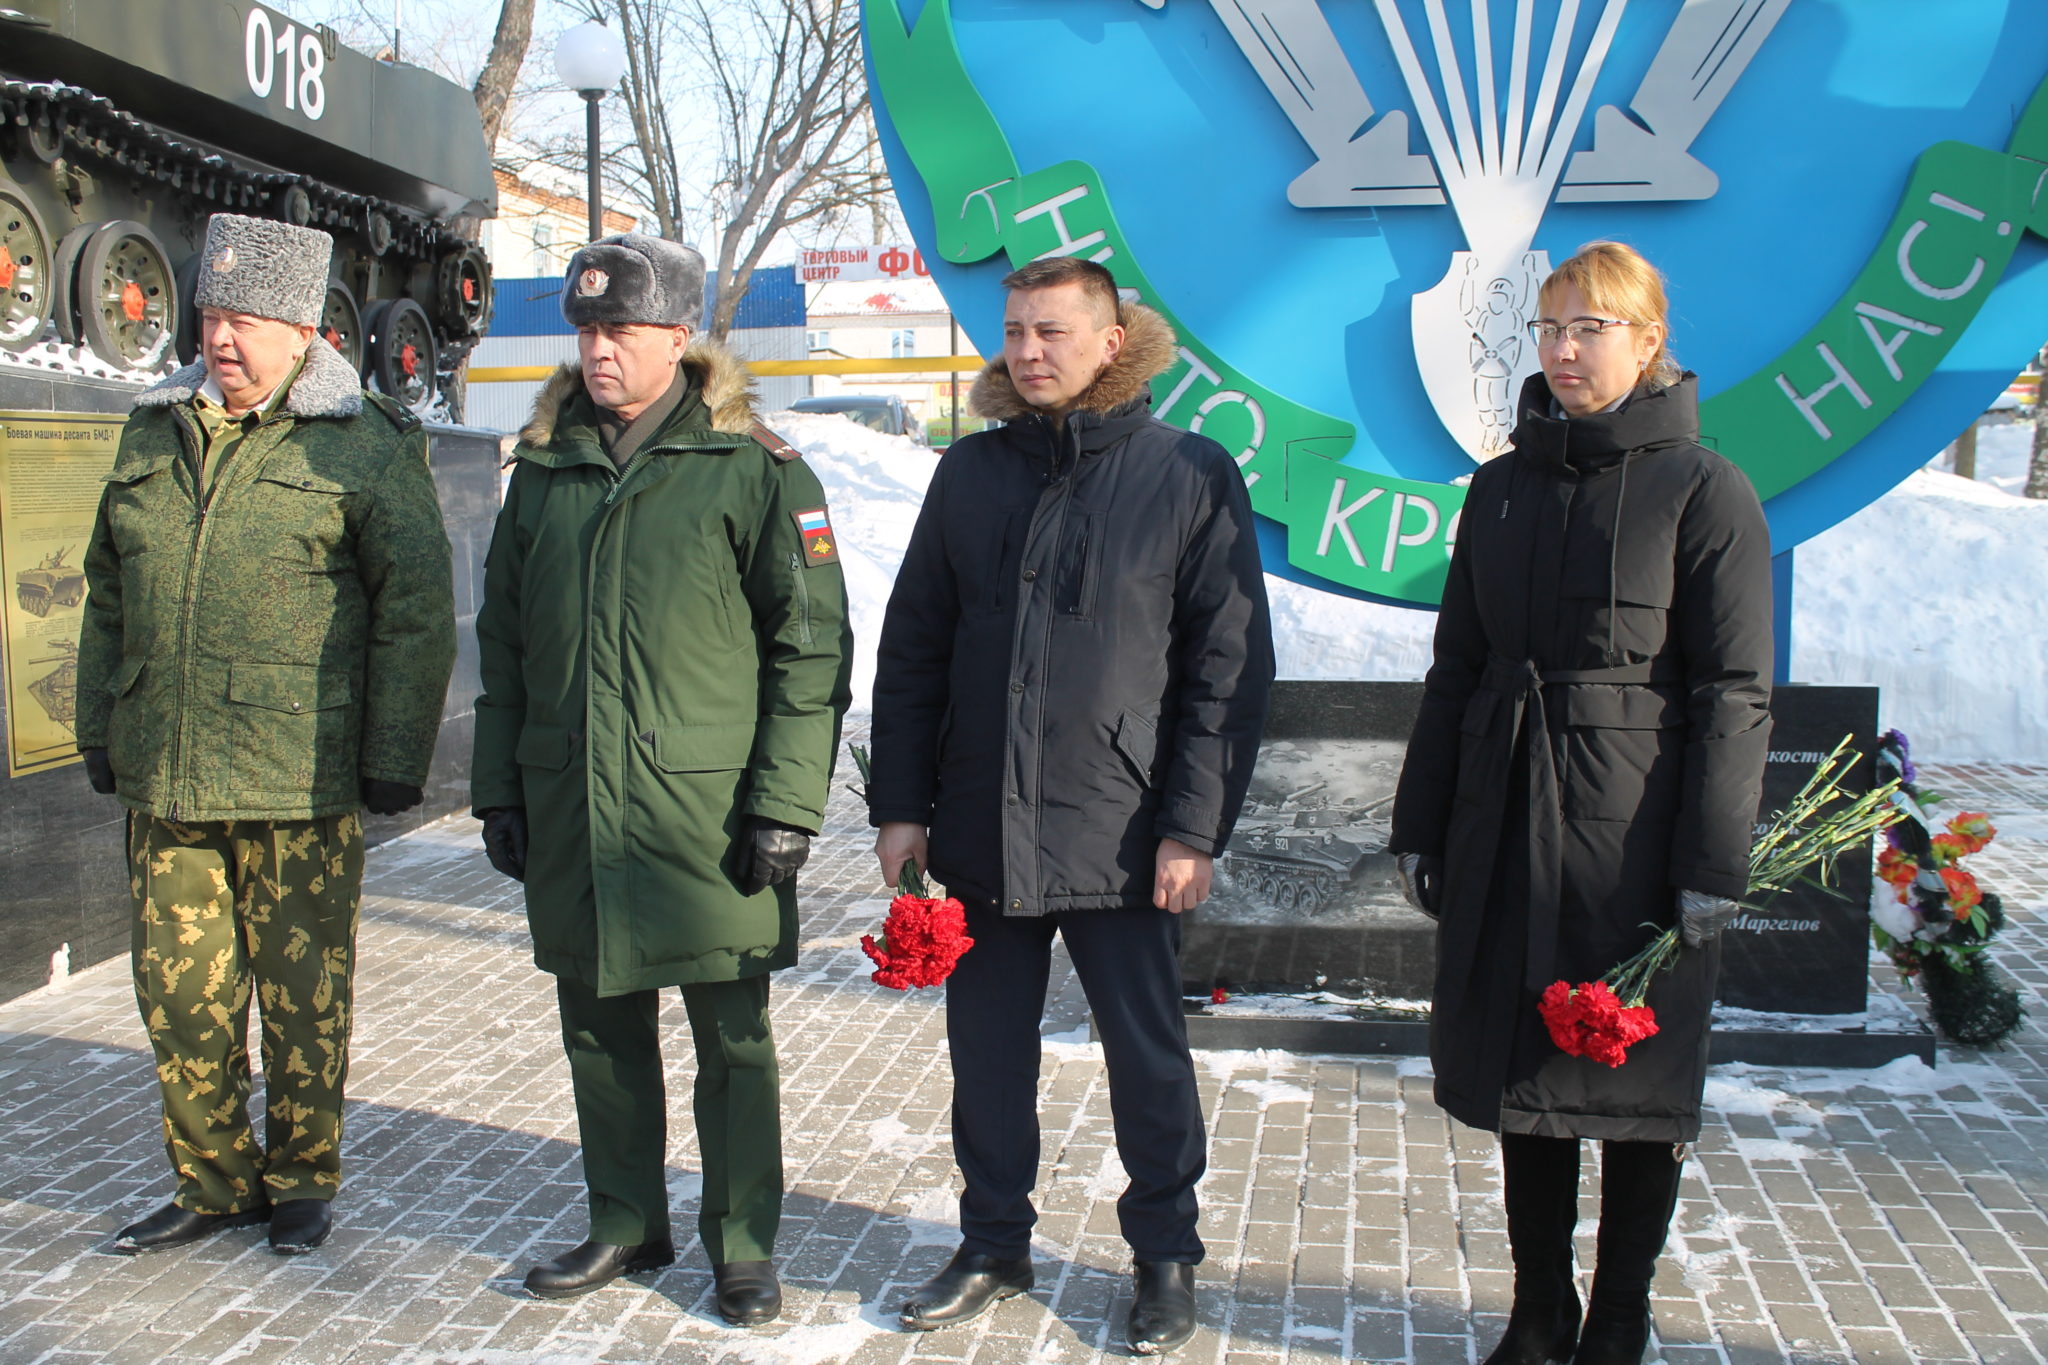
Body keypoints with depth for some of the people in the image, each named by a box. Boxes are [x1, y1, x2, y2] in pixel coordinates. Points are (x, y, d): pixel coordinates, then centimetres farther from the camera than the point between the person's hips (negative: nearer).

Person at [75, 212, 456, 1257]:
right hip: (162, 782, 5)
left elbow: (415, 609, -6)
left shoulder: (364, 444, -4)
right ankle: (214, 1182, 28)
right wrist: (99, 731, 16)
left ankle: (301, 1181, 25)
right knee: (180, 994, 11)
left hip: (301, 785, -5)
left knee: (302, 998, 7)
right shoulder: (154, 432, 13)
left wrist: (396, 757, -9)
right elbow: (107, 595, 20)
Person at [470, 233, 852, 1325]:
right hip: (569, 816, 5)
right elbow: (503, 647, 16)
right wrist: (499, 789, 12)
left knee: (733, 1042, 6)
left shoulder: (752, 471, -5)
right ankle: (627, 1225, 33)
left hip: (703, 816, -5)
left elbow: (811, 650, -7)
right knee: (600, 1031, 16)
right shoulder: (544, 471, 12)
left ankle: (743, 1250, 22)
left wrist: (783, 805, -12)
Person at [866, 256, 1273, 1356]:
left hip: (1120, 838, -3)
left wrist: (1194, 828, -10)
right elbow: (911, 646, 10)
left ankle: (1165, 1256, 30)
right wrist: (900, 803, 5)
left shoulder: (1191, 474, -4)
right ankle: (994, 1244, 33)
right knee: (987, 1052, 14)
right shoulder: (972, 471, 7)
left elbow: (1230, 667, -5)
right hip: (980, 830, 4)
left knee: (1147, 1057, 10)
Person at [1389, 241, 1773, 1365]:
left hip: (1635, 833, -4)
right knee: (1521, 1070, 11)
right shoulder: (1503, 486, 9)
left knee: (1637, 1082, 7)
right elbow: (1454, 669, 11)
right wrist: (1419, 826, 9)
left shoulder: (1704, 493, -4)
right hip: (1506, 823, 5)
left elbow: (1734, 695, -7)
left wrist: (1713, 870, -12)